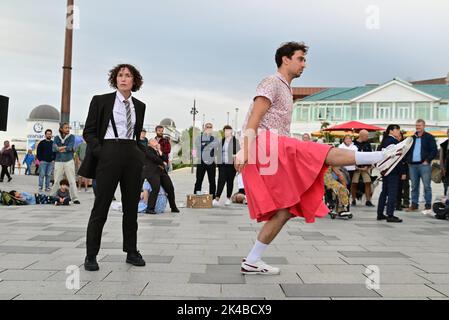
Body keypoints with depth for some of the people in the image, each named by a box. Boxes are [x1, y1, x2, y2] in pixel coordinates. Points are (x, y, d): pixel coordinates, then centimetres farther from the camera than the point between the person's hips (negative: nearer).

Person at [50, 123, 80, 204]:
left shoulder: (71, 137, 7)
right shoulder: (57, 137, 12)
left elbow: (70, 147, -8)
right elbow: (54, 148, -3)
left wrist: (60, 148, -4)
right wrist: (65, 147, -11)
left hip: (69, 161, -1)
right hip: (58, 161, 1)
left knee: (72, 180, -5)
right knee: (57, 181, 3)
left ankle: (75, 198, -4)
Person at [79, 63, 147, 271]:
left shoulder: (139, 106, 14)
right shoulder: (101, 101, 3)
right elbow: (88, 132, 0)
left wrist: (141, 153, 6)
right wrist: (100, 152, -12)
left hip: (133, 157, 4)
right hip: (109, 154, -4)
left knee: (131, 206, 8)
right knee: (101, 207, -1)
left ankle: (131, 252, 18)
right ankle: (91, 255, 10)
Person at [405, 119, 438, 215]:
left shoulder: (429, 137, 2)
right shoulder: (412, 138, 16)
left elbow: (434, 151, -4)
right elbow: (408, 150, 21)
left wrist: (427, 160, -11)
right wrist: (408, 160, 6)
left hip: (424, 165, -5)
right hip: (412, 165, 5)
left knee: (426, 186, -3)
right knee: (414, 186, 8)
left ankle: (428, 206, 2)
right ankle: (414, 205, 14)